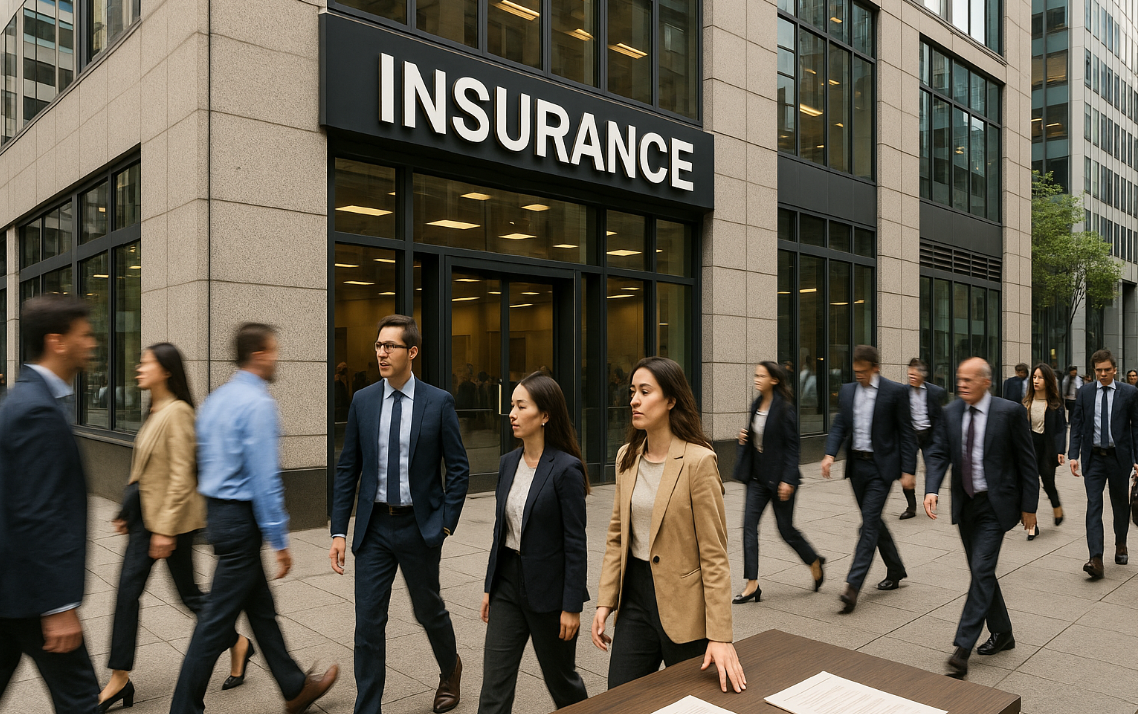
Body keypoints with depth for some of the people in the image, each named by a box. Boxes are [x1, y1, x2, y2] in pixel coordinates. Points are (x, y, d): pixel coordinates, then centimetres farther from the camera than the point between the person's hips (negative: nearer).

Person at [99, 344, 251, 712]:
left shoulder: (177, 412, -19)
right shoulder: (155, 412, 10)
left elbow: (181, 477, -22)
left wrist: (166, 529, -22)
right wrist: (128, 512, 18)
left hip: (172, 516, -9)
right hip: (145, 513, 9)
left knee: (188, 593, 4)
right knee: (128, 588, 8)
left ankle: (238, 644, 25)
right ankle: (120, 679, 18)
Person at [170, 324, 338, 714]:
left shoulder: (215, 399, 10)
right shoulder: (258, 404, -18)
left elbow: (205, 462, 16)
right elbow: (264, 479, -21)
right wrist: (280, 541, -16)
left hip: (216, 511, 10)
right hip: (241, 519, -10)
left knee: (261, 608, 18)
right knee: (217, 620, 2)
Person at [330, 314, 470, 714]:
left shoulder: (439, 403, -7)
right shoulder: (362, 401, 1)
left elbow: (458, 468, -3)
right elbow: (347, 470, 3)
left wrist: (446, 523, -8)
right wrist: (339, 531, 0)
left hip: (419, 526, -2)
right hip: (374, 527, 2)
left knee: (428, 609, 16)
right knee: (368, 621, 3)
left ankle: (450, 669, 46)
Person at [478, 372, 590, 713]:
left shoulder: (566, 468, -17)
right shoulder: (508, 463, 4)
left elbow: (576, 542, -15)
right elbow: (500, 532, 11)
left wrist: (572, 606, -14)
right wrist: (489, 587, 12)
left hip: (547, 589, -6)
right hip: (508, 583, 6)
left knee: (561, 679, 15)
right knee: (494, 685, 6)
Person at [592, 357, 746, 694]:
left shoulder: (698, 460, -16)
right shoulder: (627, 457, 4)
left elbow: (714, 555, -15)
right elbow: (617, 537, 10)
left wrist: (721, 635, -17)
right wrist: (605, 602, 3)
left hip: (682, 602, -5)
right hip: (635, 595, 5)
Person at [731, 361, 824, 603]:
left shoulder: (784, 408, -14)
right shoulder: (756, 405, 8)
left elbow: (792, 445, -15)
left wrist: (788, 480, -19)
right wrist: (744, 437, 0)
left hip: (779, 477, -7)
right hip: (758, 476, 7)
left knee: (786, 529, 5)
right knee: (749, 524, -2)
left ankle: (815, 562, 34)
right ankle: (752, 584, 3)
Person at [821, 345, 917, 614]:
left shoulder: (895, 392, -6)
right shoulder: (847, 391, 8)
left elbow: (906, 433, -5)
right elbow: (839, 426, 7)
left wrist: (908, 471, -10)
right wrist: (830, 454, -9)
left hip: (881, 466, -6)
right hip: (856, 465, 6)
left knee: (869, 523, -9)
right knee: (872, 521, 16)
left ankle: (852, 586, -11)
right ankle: (895, 569, 35)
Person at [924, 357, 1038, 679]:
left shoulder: (1010, 412, -10)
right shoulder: (951, 412, 2)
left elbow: (1026, 460, -6)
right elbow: (939, 453, -2)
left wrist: (1029, 506, -5)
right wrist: (931, 489, -18)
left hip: (995, 505, -5)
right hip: (965, 504, 6)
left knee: (982, 570, -10)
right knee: (980, 572, 15)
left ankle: (962, 649, -8)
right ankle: (1002, 634, 34)